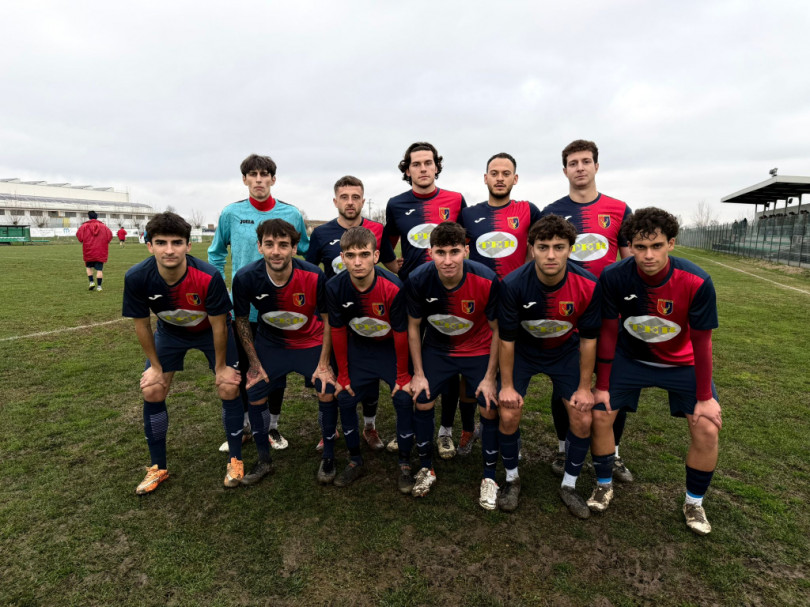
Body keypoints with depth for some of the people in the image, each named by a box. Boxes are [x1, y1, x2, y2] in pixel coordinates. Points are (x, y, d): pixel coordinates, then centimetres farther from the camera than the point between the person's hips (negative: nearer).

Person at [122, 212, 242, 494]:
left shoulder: (209, 277, -36)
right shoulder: (136, 278, -28)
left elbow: (218, 325, -22)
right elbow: (142, 324, -11)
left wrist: (220, 366, -12)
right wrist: (156, 366, -4)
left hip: (210, 330, -2)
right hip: (170, 332, 3)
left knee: (229, 387, -10)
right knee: (152, 392, -3)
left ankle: (235, 460, 11)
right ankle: (158, 467, 18)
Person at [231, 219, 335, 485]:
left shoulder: (314, 276, -28)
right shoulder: (245, 278, -24)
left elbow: (328, 319, -12)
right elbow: (242, 321, -6)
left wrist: (324, 363, -12)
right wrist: (254, 363, -5)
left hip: (311, 342, -1)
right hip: (269, 343, 2)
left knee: (328, 393, -9)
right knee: (254, 394, -3)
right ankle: (263, 461, 20)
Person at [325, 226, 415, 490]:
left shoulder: (393, 287, -30)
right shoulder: (335, 287, -21)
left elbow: (401, 334, -18)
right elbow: (337, 332, -8)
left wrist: (403, 376, -10)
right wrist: (343, 375, -2)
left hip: (392, 348, -2)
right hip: (357, 347, 3)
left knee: (404, 399, -9)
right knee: (345, 398, 0)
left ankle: (405, 464, 11)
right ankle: (354, 457, 22)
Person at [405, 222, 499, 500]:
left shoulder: (486, 281, -29)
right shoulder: (418, 281, -24)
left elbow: (497, 330, -15)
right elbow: (414, 326, -7)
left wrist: (490, 378, -12)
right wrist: (418, 373, -5)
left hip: (478, 350, -1)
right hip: (437, 348, 2)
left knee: (490, 408, -7)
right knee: (422, 402, -2)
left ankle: (489, 477, 17)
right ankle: (426, 468, 22)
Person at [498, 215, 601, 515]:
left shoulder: (588, 285, -25)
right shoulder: (513, 284, -29)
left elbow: (588, 339, -12)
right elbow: (506, 339, -17)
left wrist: (584, 388, -7)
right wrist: (507, 386, -11)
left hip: (565, 352, 2)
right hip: (522, 351, -1)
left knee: (583, 419, -5)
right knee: (508, 415, -11)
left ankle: (569, 485, 20)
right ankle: (512, 479, 16)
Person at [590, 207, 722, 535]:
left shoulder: (697, 282, -27)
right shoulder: (614, 277, -24)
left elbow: (701, 342, -15)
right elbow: (608, 331, -12)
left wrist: (705, 397, -9)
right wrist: (602, 385, -7)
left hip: (682, 361, 0)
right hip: (630, 357, 1)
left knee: (707, 430, -9)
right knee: (599, 416, -6)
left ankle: (694, 502, 18)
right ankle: (604, 485, 20)